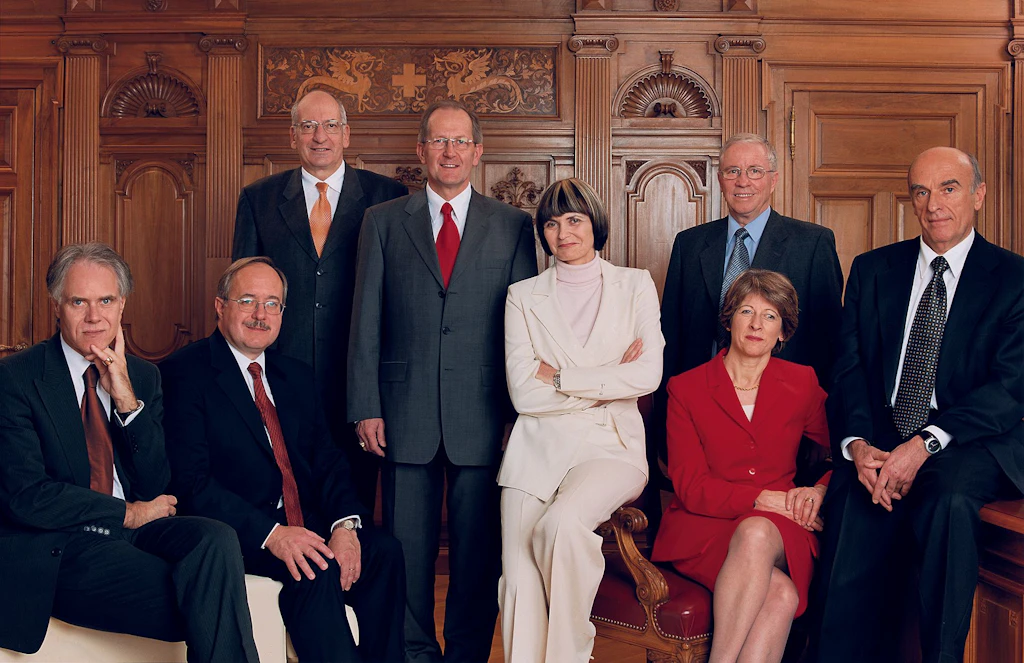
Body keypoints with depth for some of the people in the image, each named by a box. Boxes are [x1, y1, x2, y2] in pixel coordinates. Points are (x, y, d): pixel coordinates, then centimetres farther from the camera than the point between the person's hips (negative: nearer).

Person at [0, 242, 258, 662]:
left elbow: (156, 486, 6)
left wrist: (127, 400, -7)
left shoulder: (143, 376, 12)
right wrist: (130, 513, -7)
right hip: (59, 549, -5)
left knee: (216, 539, -28)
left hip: (134, 530, 5)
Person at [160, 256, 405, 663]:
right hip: (238, 533, -5)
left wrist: (345, 524, -12)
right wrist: (270, 534, -24)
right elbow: (192, 481, -12)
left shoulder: (296, 375, 19)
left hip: (307, 524, 6)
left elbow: (327, 460, 9)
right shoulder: (184, 374, -2)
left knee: (384, 551, -20)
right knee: (313, 569, -31)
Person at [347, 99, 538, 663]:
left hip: (484, 417, 0)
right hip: (406, 415, 0)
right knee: (406, 549, 7)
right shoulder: (382, 221, 8)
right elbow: (365, 322, 5)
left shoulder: (513, 225, 7)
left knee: (478, 549, 7)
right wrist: (365, 407, -2)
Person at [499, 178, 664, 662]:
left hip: (610, 445, -1)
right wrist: (609, 381, -4)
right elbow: (523, 394, 0)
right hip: (538, 448, 2)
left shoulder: (635, 286, 11)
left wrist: (559, 377, -5)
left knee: (561, 524, -31)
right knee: (520, 582, -17)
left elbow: (648, 375, -3)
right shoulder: (523, 296, 12)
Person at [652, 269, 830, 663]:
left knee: (756, 533, -37)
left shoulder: (802, 384, 13)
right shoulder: (686, 388, 7)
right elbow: (690, 487, 0)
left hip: (779, 530, 2)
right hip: (704, 525, -1)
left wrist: (820, 490, -7)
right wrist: (762, 498, -12)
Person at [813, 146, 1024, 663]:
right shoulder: (873, 270, 14)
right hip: (879, 440, 2)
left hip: (970, 445, -2)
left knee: (950, 497, -35)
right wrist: (858, 444, -14)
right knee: (849, 503, -28)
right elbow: (849, 368, 7)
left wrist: (925, 444, -21)